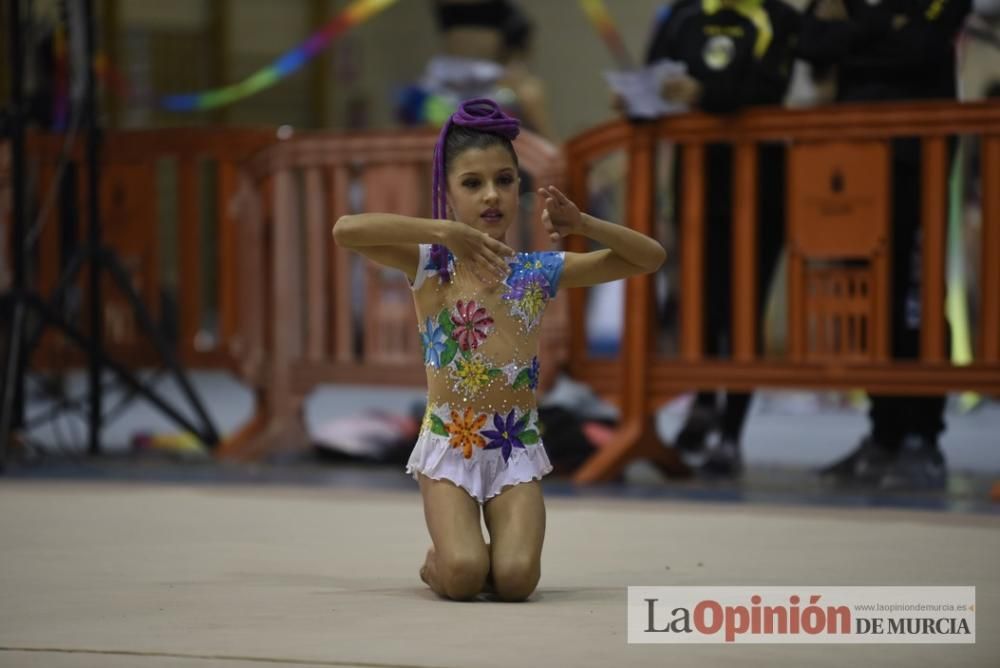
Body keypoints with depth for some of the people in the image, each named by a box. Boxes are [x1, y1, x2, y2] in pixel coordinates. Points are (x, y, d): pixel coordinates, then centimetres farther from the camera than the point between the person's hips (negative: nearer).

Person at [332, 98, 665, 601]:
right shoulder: (430, 266, -4)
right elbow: (345, 231, -22)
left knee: (515, 579, -20)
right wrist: (443, 231, -26)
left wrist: (583, 225, -13)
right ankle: (440, 560, 14)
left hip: (516, 447, 2)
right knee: (463, 577, -24)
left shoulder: (539, 272, 3)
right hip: (449, 445, -2)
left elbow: (651, 257, 3)